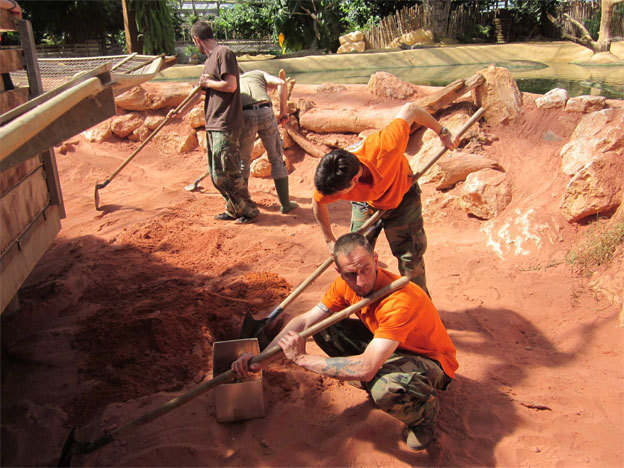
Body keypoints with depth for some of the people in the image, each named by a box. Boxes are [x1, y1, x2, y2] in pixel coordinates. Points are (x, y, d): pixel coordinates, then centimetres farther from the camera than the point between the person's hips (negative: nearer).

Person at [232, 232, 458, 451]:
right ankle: (377, 380, 10)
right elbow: (305, 321, -8)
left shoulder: (401, 300, -38)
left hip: (431, 360, -7)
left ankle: (425, 409, -3)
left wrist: (302, 358, -34)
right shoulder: (346, 284, -14)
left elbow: (365, 369, -42)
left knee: (386, 389, -40)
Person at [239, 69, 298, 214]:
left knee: (243, 159, 22)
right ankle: (285, 203, 13)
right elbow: (281, 83, 10)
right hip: (266, 113, 0)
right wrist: (283, 110, 13)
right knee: (276, 159, 14)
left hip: (245, 117, 0)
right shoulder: (259, 74, 31)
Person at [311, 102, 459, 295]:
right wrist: (330, 240, -2)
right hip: (365, 204, 2)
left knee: (410, 257, 1)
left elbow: (409, 109, -29)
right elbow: (318, 203, -10)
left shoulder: (383, 148, -46)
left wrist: (443, 132, -16)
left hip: (401, 197, -2)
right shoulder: (328, 182, -36)